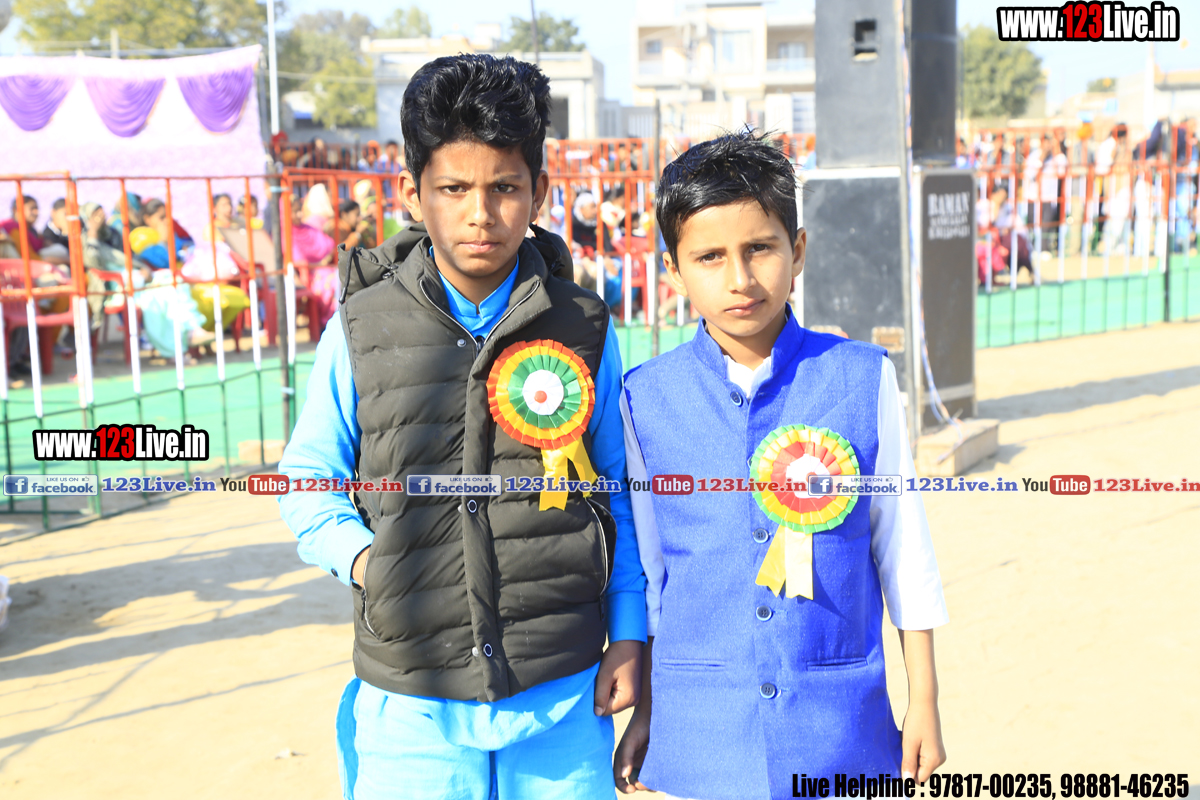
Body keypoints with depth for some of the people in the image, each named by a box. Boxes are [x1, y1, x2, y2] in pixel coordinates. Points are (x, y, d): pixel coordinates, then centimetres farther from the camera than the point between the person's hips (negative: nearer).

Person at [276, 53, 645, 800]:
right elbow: (309, 478, 9)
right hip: (411, 705, 0)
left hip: (563, 697, 1)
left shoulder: (584, 329, 1)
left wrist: (630, 635, 5)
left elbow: (623, 494, 8)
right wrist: (361, 557, -8)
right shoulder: (361, 330, -1)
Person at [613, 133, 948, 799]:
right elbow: (645, 565, 6)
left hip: (840, 721, 0)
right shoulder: (646, 398, -2)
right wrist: (646, 713, 10)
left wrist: (924, 700, 5)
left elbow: (903, 547, 3)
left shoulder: (862, 378, -4)